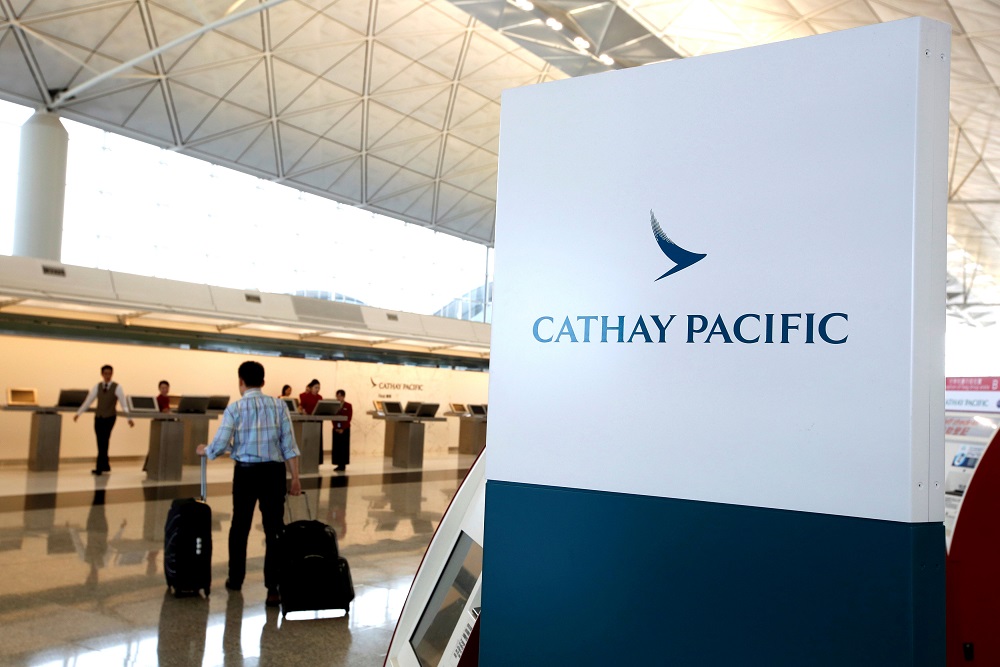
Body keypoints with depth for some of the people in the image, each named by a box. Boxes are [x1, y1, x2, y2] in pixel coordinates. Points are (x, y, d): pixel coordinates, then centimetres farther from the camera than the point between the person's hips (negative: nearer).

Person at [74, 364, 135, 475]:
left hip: (109, 418, -4)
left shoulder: (117, 387, -4)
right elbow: (88, 401, 9)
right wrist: (78, 413, 5)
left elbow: (123, 404, -7)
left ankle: (99, 468, -7)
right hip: (98, 417, 4)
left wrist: (129, 418, -12)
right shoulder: (97, 386, 6)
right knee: (101, 443, 7)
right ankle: (105, 465, 21)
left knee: (104, 442, -9)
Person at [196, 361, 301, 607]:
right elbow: (289, 444, -2)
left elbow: (219, 445, -7)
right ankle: (274, 588, -3)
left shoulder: (235, 408, -4)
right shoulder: (278, 405, 1)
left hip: (246, 472, -1)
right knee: (274, 528, 1)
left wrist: (204, 450, 15)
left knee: (240, 526, 16)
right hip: (274, 471, 1)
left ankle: (236, 579, 30)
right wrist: (295, 477, 2)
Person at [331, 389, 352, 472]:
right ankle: (338, 464, 7)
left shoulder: (348, 406, -2)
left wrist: (343, 428, -14)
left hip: (345, 429, -3)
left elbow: (349, 418, -7)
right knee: (336, 446, 2)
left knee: (344, 446, -2)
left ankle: (343, 464, 2)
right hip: (336, 429, 3)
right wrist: (336, 428, -9)